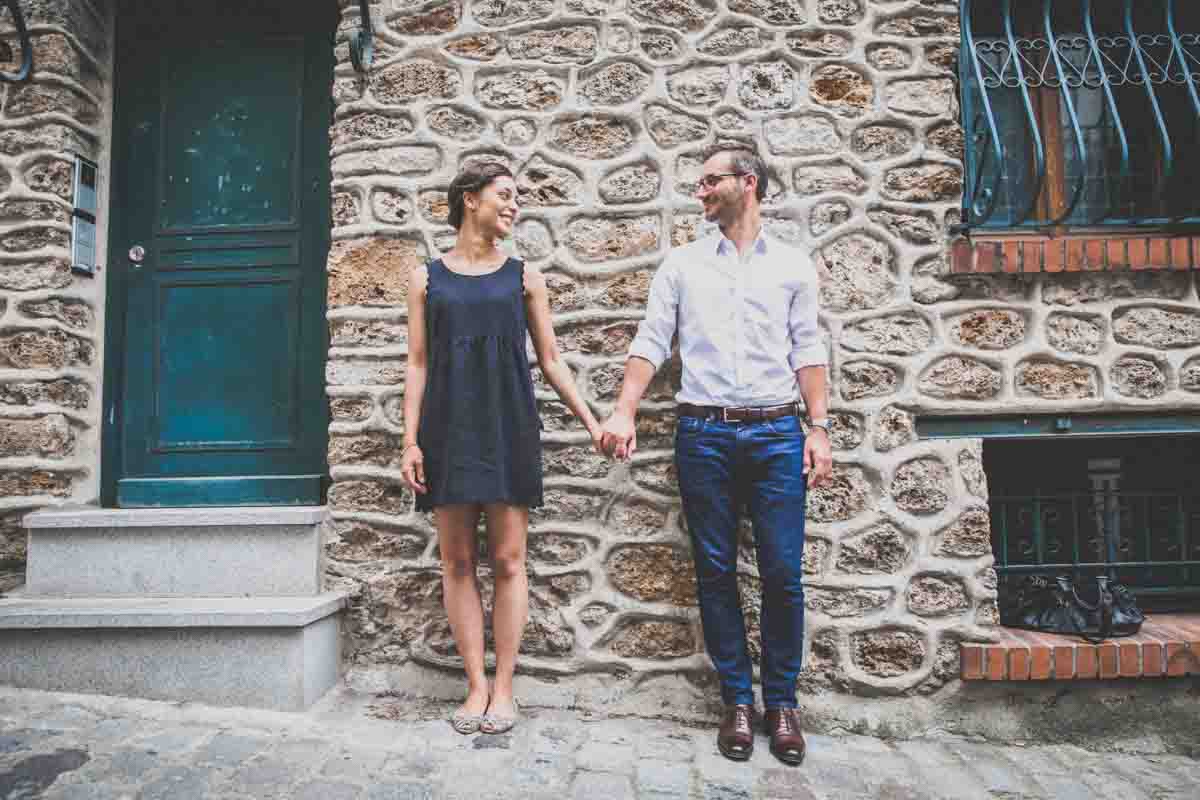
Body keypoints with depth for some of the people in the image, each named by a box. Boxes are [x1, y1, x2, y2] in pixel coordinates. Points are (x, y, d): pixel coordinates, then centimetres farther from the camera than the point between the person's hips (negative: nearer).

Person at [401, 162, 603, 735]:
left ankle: (503, 688, 14)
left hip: (508, 427, 0)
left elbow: (551, 361, 10)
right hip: (448, 427, 0)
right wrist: (411, 440, -1)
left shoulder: (524, 277, 10)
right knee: (457, 562, 4)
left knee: (507, 560, 1)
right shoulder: (427, 278, 9)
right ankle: (476, 685, 16)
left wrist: (592, 422, 4)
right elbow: (418, 364, 7)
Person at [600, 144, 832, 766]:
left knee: (782, 573, 1)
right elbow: (651, 343, 4)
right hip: (703, 434, 1)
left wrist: (819, 427, 0)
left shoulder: (792, 265, 10)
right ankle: (737, 701, 20)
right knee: (716, 573, 5)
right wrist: (624, 412, -8)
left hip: (777, 433, 0)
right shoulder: (682, 264, 10)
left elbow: (807, 351, 7)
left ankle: (782, 702, 19)